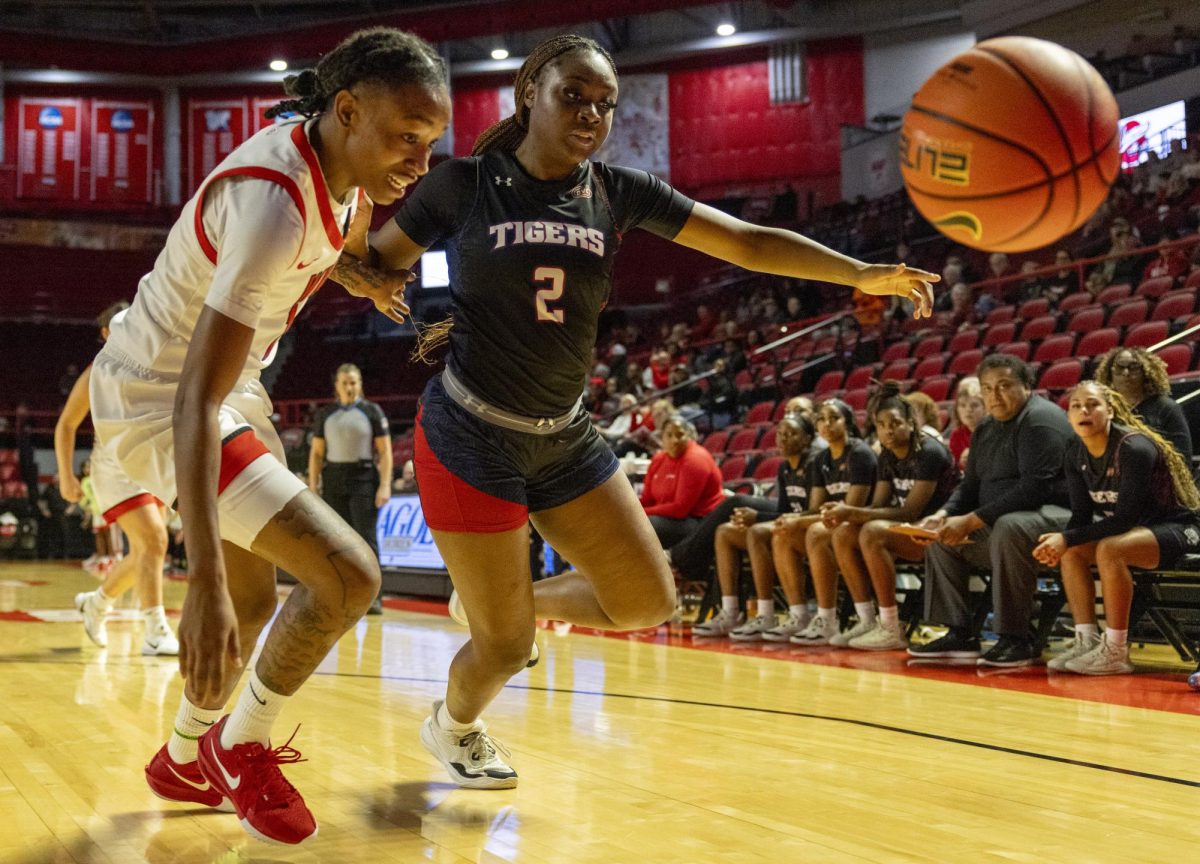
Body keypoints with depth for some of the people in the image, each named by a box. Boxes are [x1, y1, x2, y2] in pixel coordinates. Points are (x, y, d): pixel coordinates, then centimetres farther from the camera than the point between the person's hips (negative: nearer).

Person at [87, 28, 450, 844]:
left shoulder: (334, 163, -7)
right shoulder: (274, 203, -34)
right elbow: (196, 400, -38)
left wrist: (366, 277, 13)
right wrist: (205, 582, -43)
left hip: (232, 384, 9)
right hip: (158, 400, -9)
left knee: (254, 598, 20)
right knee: (348, 573, -18)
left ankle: (183, 760, 43)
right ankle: (242, 746, 5)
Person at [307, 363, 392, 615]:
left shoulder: (372, 412, 2)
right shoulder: (325, 415, 10)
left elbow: (385, 452, 0)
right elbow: (316, 453, 11)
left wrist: (385, 485, -9)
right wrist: (313, 487, 4)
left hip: (364, 480, -3)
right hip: (334, 481, 3)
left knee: (366, 538, -9)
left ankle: (373, 597, -8)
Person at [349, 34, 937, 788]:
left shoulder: (619, 194, 0)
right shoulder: (466, 185, -9)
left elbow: (746, 241, -5)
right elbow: (376, 265, 1)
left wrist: (860, 273, -16)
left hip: (566, 440, 5)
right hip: (472, 437, -5)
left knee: (648, 604, 3)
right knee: (506, 648, 1)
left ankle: (512, 598, 29)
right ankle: (453, 727, 36)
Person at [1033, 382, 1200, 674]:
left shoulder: (1134, 448, -24)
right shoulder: (1075, 455, -2)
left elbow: (1126, 517, -27)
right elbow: (1081, 514, 1)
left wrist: (1068, 538, -29)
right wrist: (1060, 540, -21)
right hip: (1135, 528, 8)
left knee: (1109, 549, -32)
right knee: (1071, 552, -13)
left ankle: (1115, 651, -26)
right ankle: (1086, 641, -15)